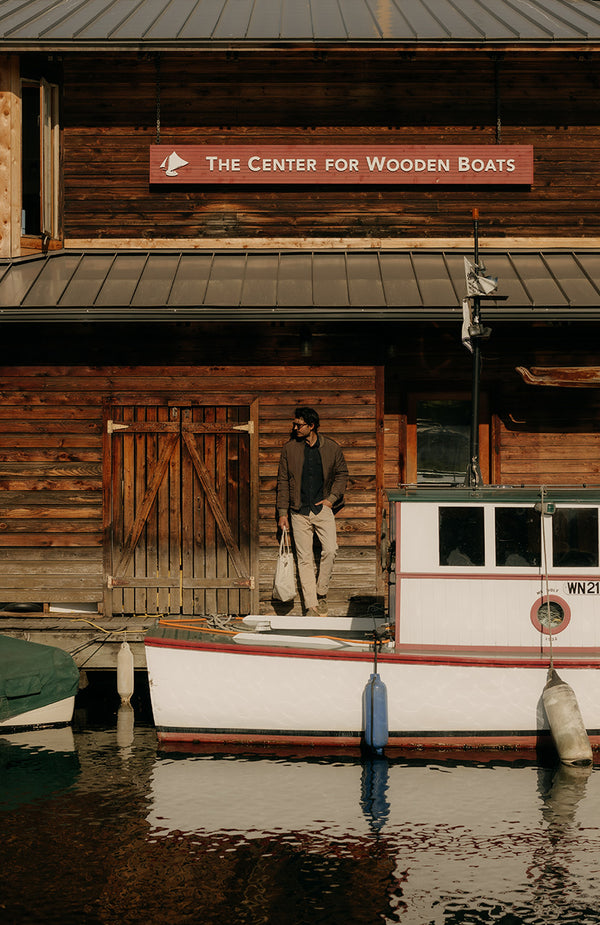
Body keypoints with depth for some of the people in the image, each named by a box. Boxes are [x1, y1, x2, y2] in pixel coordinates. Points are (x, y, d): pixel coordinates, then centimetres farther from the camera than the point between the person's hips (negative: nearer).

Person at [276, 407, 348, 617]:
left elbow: (342, 473, 13)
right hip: (299, 512, 0)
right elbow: (283, 481, 7)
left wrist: (332, 498, 0)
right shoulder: (289, 449, 3)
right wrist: (283, 512, 3)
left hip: (323, 508, 0)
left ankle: (321, 593, 5)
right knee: (304, 558, -1)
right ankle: (311, 605, 2)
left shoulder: (331, 448, 2)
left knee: (330, 550, -16)